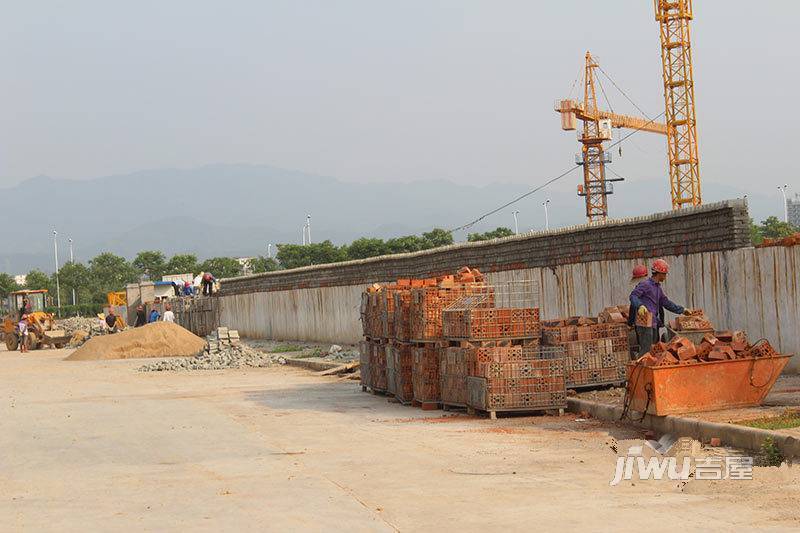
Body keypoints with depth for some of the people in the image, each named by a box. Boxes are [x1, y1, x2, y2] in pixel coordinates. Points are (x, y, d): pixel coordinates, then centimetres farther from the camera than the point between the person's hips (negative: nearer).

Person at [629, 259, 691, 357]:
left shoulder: (658, 288, 21)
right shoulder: (645, 284, -7)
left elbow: (666, 302, 28)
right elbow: (633, 296, -16)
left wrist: (682, 310, 28)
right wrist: (640, 306, -35)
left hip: (654, 323, 9)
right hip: (645, 322, -9)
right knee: (646, 349, -13)